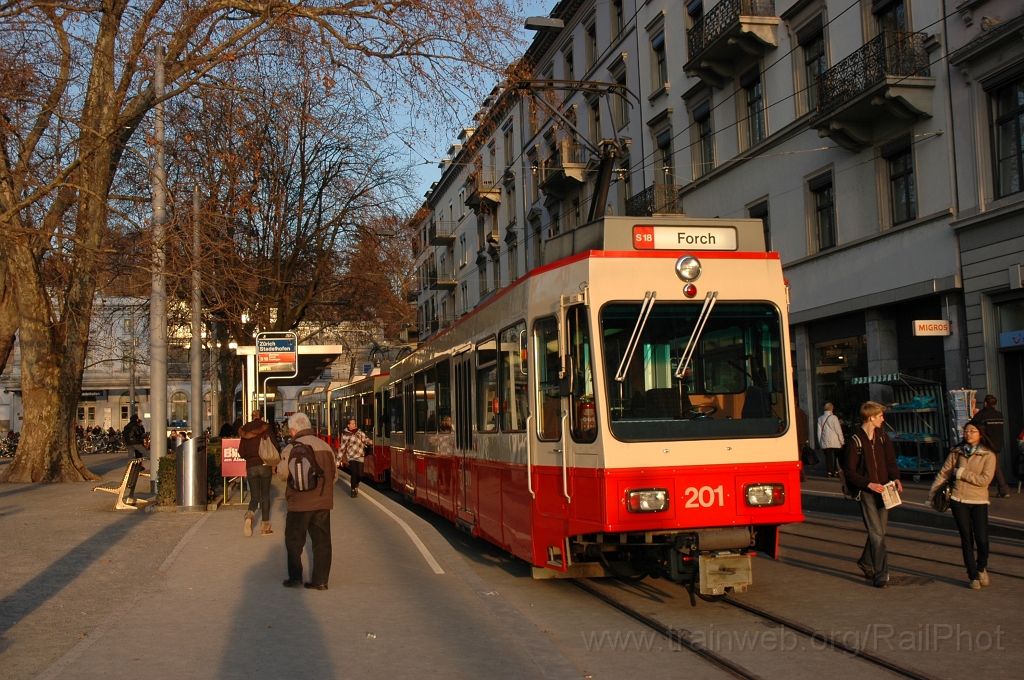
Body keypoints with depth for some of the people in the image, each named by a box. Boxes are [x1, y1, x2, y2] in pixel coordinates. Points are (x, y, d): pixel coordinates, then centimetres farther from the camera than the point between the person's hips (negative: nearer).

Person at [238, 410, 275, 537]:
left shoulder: (245, 430, 5)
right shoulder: (265, 428, -1)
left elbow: (241, 452, 5)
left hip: (250, 467, 2)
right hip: (265, 465, -2)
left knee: (254, 497, 10)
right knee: (265, 496, 8)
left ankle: (249, 515, -21)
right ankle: (265, 527, 8)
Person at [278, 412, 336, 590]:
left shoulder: (291, 448, -10)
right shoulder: (325, 446, 6)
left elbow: (283, 474, -9)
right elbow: (334, 474, 10)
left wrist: (281, 462, 11)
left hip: (300, 502, -4)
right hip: (323, 502, 4)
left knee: (294, 541, 11)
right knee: (322, 541, 8)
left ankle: (295, 577, 11)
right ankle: (320, 580, 7)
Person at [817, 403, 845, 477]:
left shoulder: (820, 418, 4)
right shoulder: (833, 418, -7)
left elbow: (819, 432, 7)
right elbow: (838, 430, -6)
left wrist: (820, 442, 13)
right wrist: (842, 441, 1)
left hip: (825, 443, 3)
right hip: (835, 442, -3)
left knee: (828, 457, 5)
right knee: (837, 456, 8)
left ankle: (829, 472, 3)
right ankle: (836, 471, 6)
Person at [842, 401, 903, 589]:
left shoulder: (882, 438, 9)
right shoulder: (855, 441, -9)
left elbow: (891, 462, 15)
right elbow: (849, 472, -9)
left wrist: (895, 478, -4)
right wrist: (868, 484, -19)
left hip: (883, 491, 6)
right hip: (866, 492, -6)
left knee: (878, 531, 13)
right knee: (877, 534, -10)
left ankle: (866, 561, 36)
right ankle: (881, 575, -8)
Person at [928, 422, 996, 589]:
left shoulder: (988, 455, -3)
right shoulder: (957, 452, 5)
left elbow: (985, 479, -14)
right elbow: (943, 474, 9)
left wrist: (962, 473, -10)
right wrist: (932, 494, 8)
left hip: (979, 502, -2)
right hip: (958, 501, 2)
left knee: (982, 539, -8)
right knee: (966, 539, 3)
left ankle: (982, 568, 22)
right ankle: (973, 576, 14)